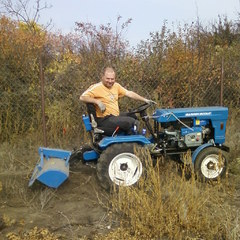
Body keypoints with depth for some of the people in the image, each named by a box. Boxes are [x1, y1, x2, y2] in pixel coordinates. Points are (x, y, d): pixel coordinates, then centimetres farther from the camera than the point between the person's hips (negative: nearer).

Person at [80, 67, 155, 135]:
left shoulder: (116, 86, 10)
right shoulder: (97, 87, -12)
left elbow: (129, 93, 12)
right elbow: (82, 97, -20)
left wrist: (145, 100, 8)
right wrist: (97, 101, -30)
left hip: (116, 116, 9)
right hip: (104, 120, -9)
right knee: (132, 122, -19)